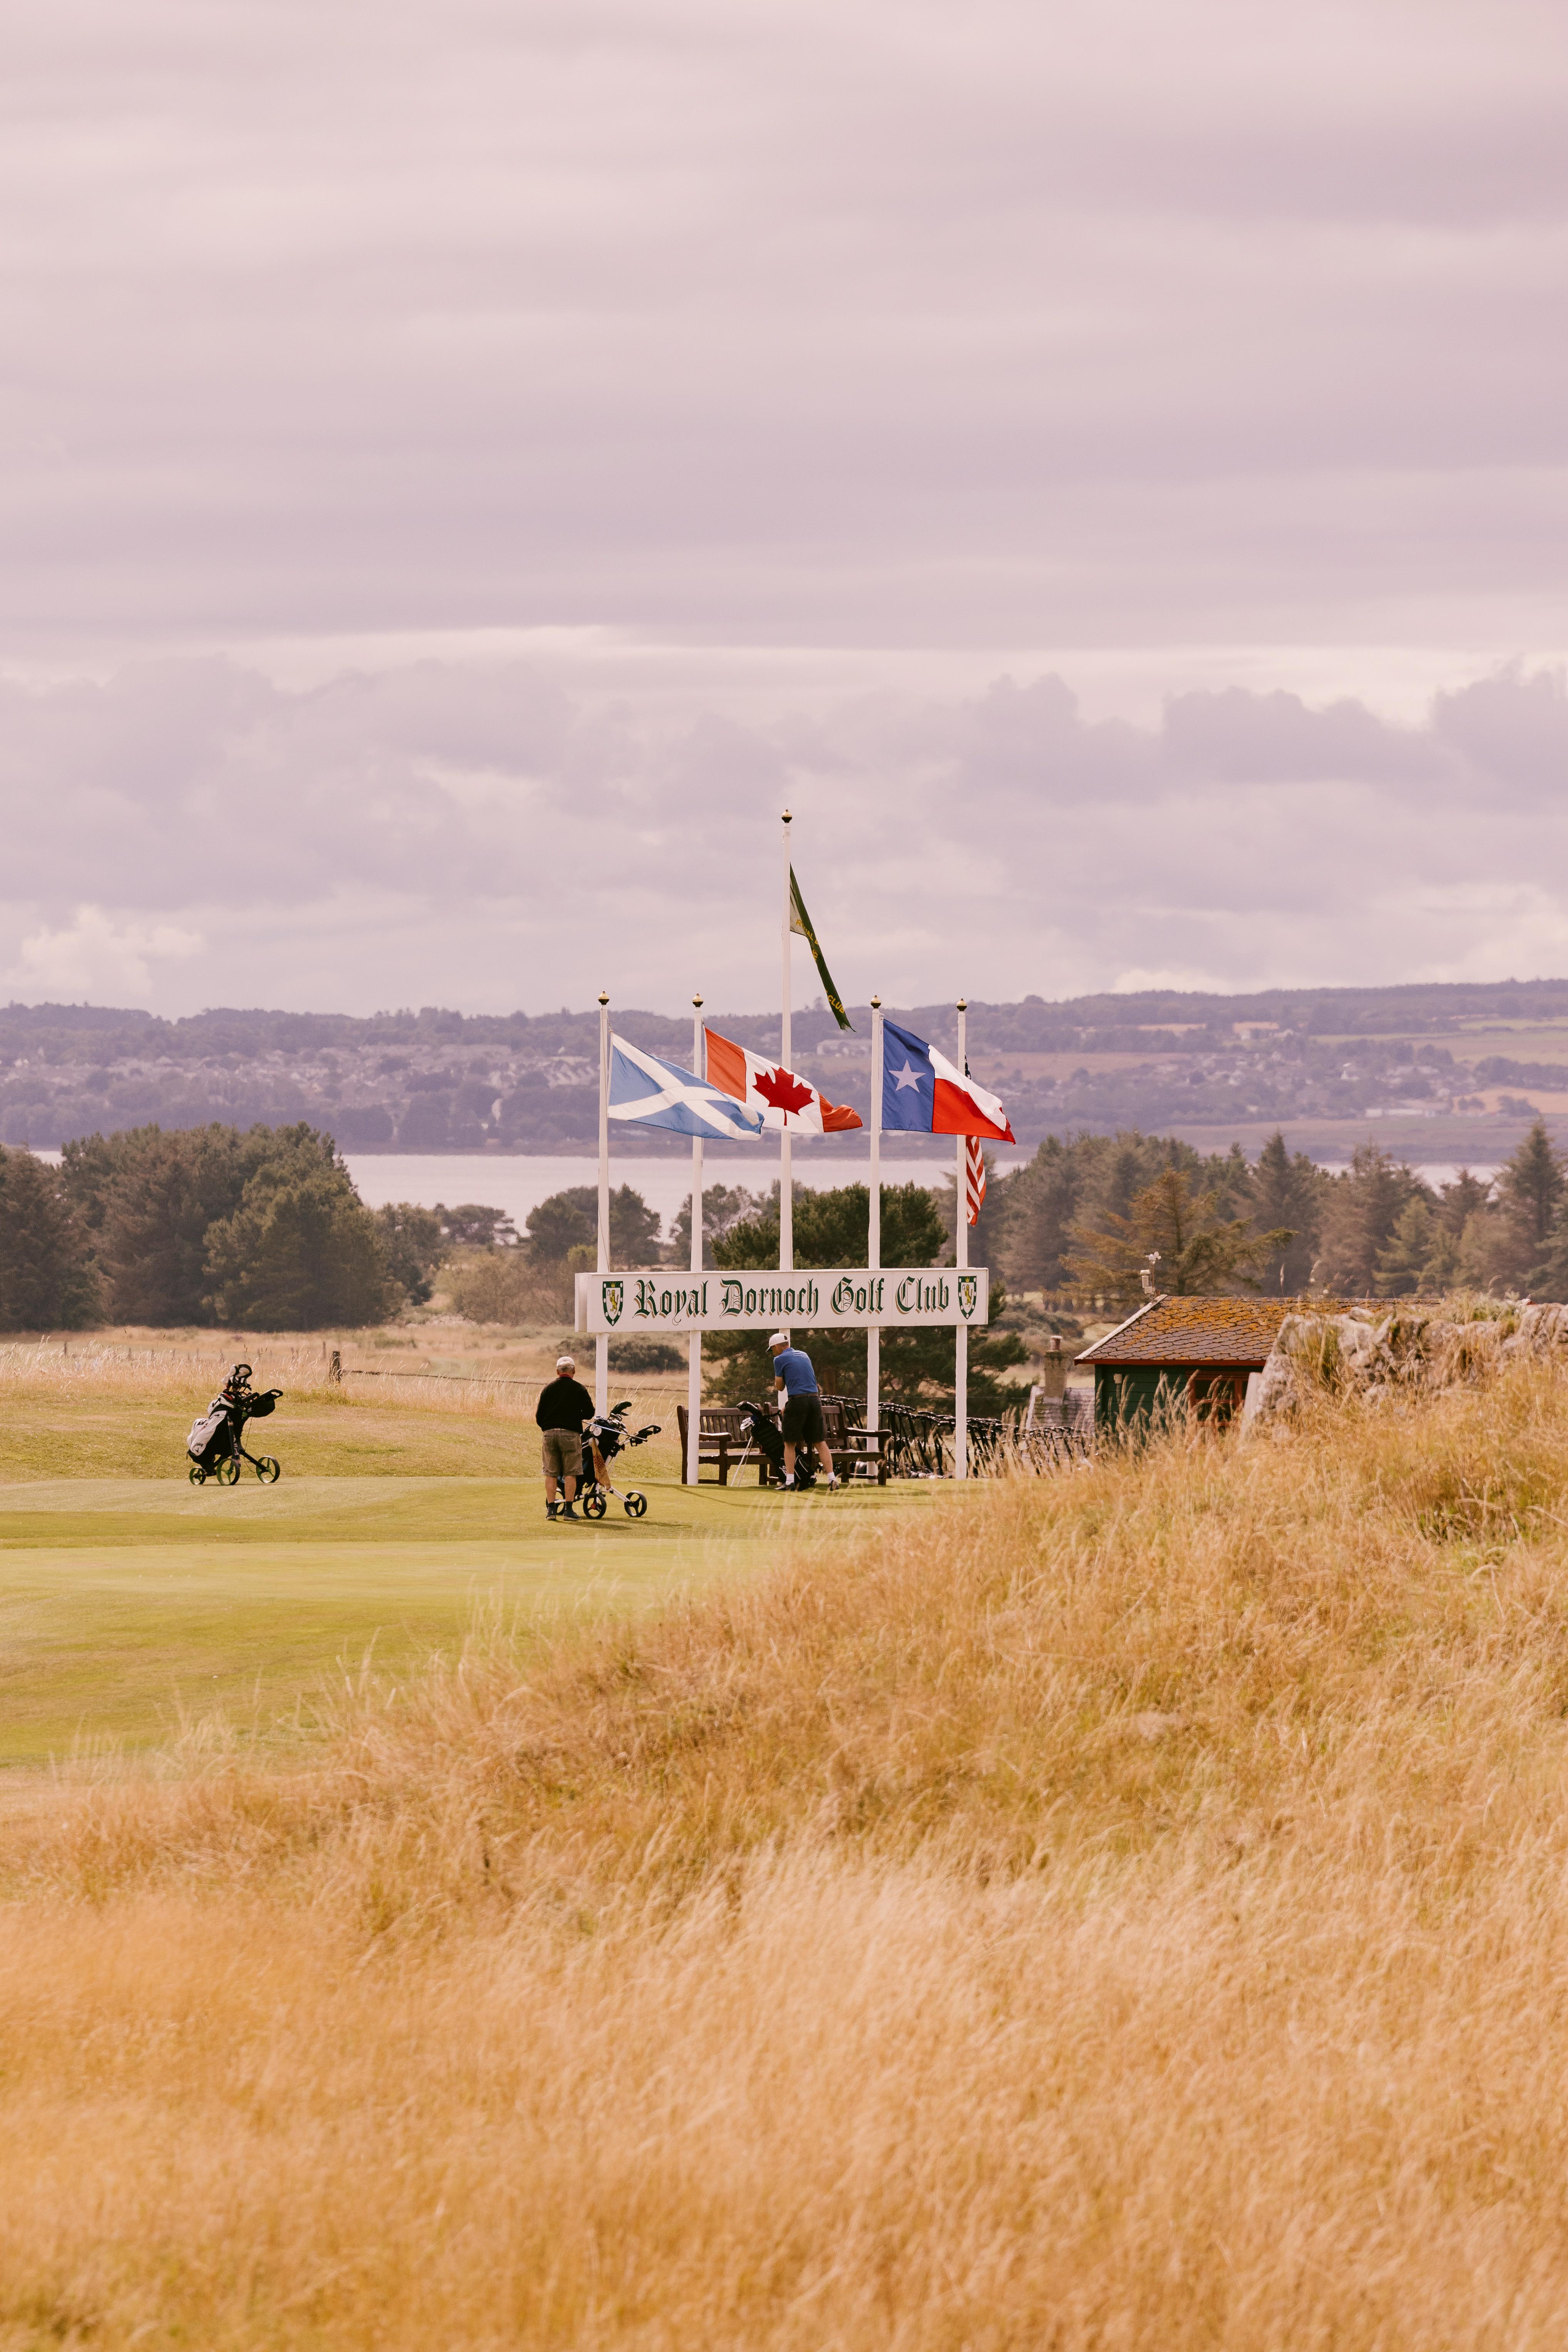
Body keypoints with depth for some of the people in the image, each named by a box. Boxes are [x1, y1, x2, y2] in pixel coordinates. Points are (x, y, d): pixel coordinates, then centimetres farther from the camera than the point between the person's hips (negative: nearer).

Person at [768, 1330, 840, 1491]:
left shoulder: (780, 1360, 0)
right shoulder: (804, 1356, 19)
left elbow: (780, 1387, 4)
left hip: (797, 1401, -5)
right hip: (815, 1399, 5)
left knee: (790, 1444, 4)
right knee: (820, 1442, 5)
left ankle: (790, 1481, -3)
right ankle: (832, 1479, -4)